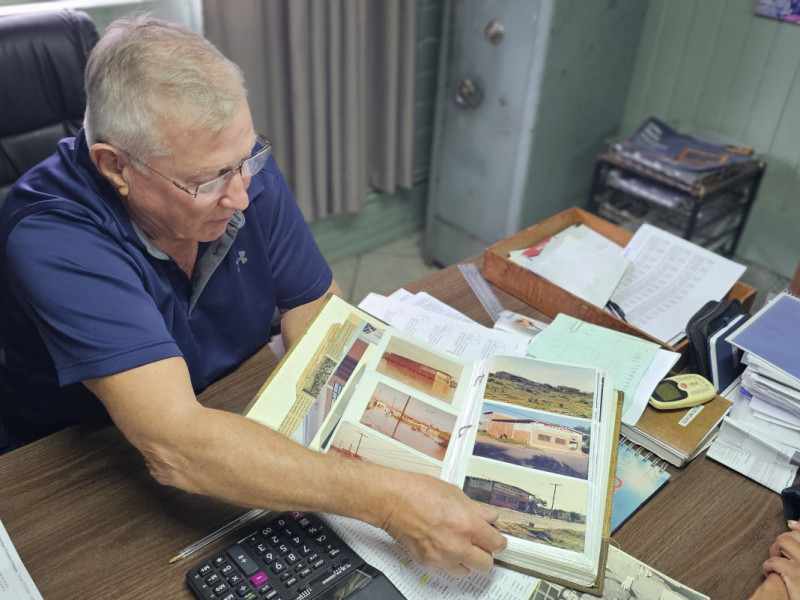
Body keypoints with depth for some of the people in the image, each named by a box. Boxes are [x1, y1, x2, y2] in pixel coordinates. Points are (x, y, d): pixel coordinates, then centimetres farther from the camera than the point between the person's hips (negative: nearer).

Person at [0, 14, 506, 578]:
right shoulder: (52, 240, -32)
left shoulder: (242, 168, -15)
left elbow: (319, 312, -7)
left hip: (240, 416, 5)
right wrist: (386, 499, -45)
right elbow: (173, 445, -40)